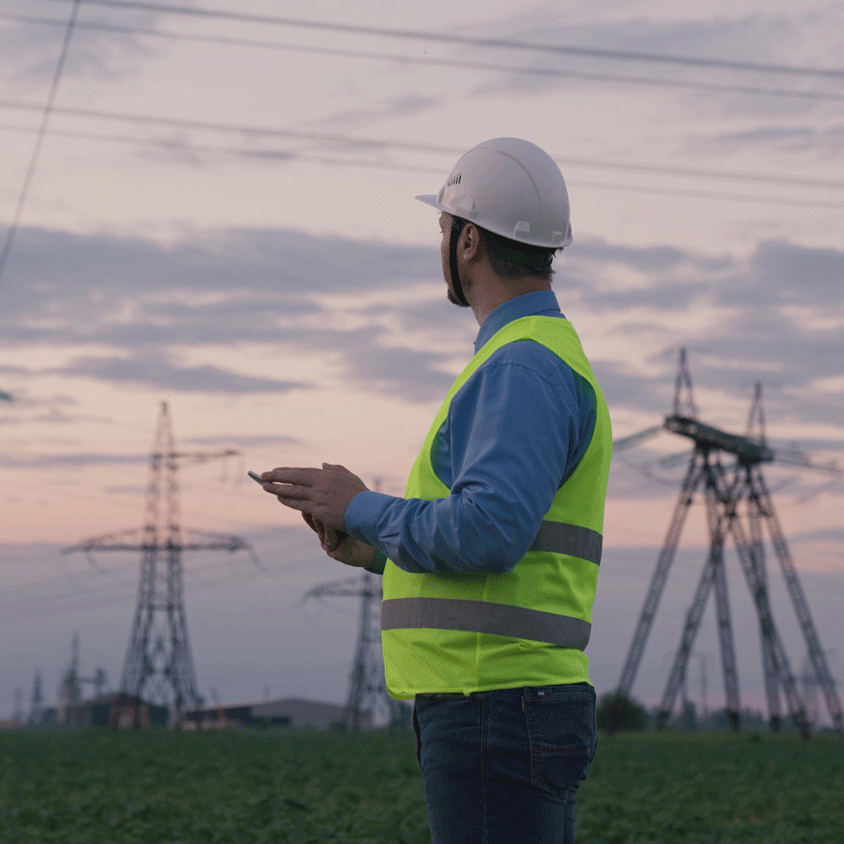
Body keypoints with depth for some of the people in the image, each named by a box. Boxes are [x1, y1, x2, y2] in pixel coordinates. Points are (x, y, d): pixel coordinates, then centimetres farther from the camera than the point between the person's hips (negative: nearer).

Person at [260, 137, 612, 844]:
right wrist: (378, 551, 17)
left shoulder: (524, 368, -12)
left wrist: (362, 508, -10)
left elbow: (489, 533, -25)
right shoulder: (555, 362, 22)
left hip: (496, 711, -10)